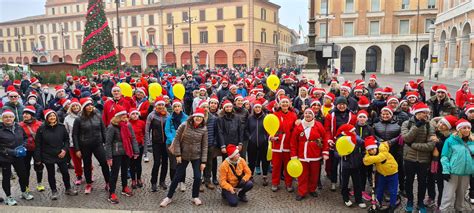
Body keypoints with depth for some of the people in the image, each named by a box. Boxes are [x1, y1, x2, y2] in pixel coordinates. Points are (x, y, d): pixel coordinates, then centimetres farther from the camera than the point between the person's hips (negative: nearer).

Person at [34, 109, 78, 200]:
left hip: (61, 155, 2)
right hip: (48, 156, -1)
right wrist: (38, 158, -6)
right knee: (51, 174, 11)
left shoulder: (61, 127, -2)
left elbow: (66, 140, 6)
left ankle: (68, 189, 26)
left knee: (65, 172, 7)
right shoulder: (41, 129, -8)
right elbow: (38, 144, -5)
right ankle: (54, 191, 27)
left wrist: (65, 149, -9)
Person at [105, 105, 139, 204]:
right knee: (114, 173, 0)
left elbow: (133, 138, 6)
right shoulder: (112, 127, -15)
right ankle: (111, 194, 9)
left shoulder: (128, 125, 2)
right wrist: (109, 157, -14)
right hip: (116, 154, -6)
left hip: (127, 153, 6)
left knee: (125, 171, 19)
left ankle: (125, 188, 37)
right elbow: (108, 143, -13)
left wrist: (136, 151, 3)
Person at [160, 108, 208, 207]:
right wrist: (178, 154, -9)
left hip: (197, 156, 1)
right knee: (178, 177, 5)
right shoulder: (184, 126, -12)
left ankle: (195, 197, 24)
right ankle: (168, 197, 21)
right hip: (183, 156, -1)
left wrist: (203, 161, -5)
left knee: (197, 177, 1)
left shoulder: (204, 129, -7)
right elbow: (177, 140, -6)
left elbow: (204, 146, -4)